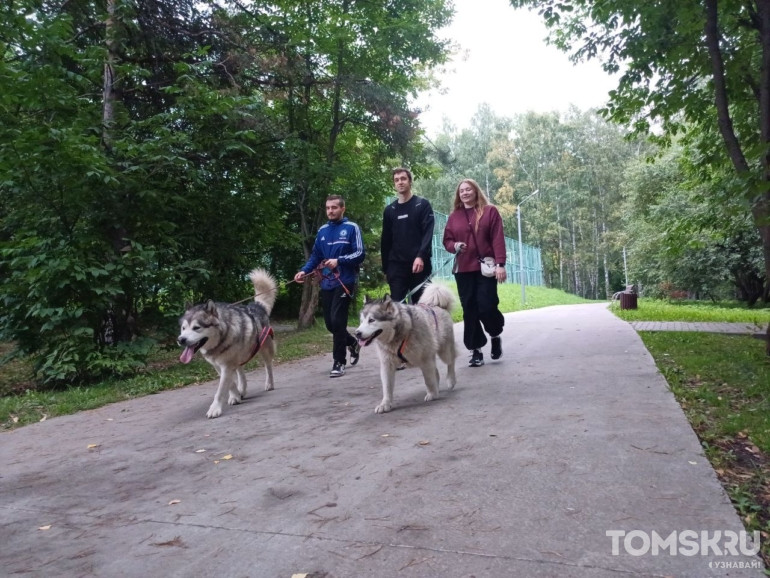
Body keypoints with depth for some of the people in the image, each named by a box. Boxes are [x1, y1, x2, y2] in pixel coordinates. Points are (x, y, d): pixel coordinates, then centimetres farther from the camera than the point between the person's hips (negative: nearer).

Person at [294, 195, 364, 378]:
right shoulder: (322, 231, 13)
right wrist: (304, 271, -2)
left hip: (345, 282, -5)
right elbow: (315, 256, 14)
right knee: (330, 323, 7)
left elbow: (359, 254, -7)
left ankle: (339, 362, 0)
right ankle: (353, 343, 35)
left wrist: (339, 261, -20)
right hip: (326, 283, 6)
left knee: (337, 320, -12)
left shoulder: (351, 228, -2)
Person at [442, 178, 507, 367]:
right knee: (469, 310, 1)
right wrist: (454, 246, -9)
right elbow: (447, 240, 14)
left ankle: (495, 336, 23)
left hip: (486, 267, -3)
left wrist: (500, 264, -12)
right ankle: (476, 350, 9)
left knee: (486, 306, -9)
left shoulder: (490, 211, 3)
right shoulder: (454, 216, 11)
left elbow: (498, 239, -3)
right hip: (463, 269, 3)